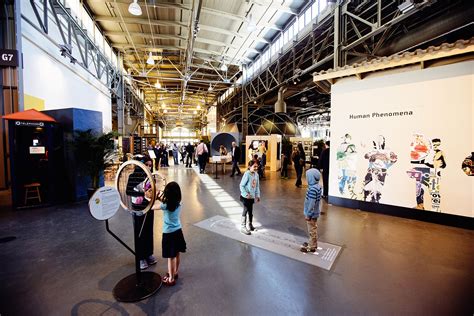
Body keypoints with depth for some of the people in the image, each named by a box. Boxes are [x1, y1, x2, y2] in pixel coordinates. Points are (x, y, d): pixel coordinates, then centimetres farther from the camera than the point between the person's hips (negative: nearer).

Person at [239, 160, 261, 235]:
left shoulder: (256, 174, 2)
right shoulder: (247, 174, -19)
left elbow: (257, 186, 10)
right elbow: (241, 185, -17)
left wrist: (257, 195, 7)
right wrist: (246, 194, -22)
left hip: (252, 196, 6)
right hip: (246, 197, -6)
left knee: (250, 211, 17)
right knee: (246, 211, 0)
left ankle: (250, 225, 35)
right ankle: (243, 227, 13)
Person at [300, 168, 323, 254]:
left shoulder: (313, 189, -29)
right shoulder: (317, 186, 1)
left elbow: (311, 203, -26)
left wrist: (308, 215, -17)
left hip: (312, 214, -9)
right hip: (315, 213, 9)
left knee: (312, 230, 7)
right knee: (313, 229, 22)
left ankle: (312, 247, 22)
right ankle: (312, 243, 38)